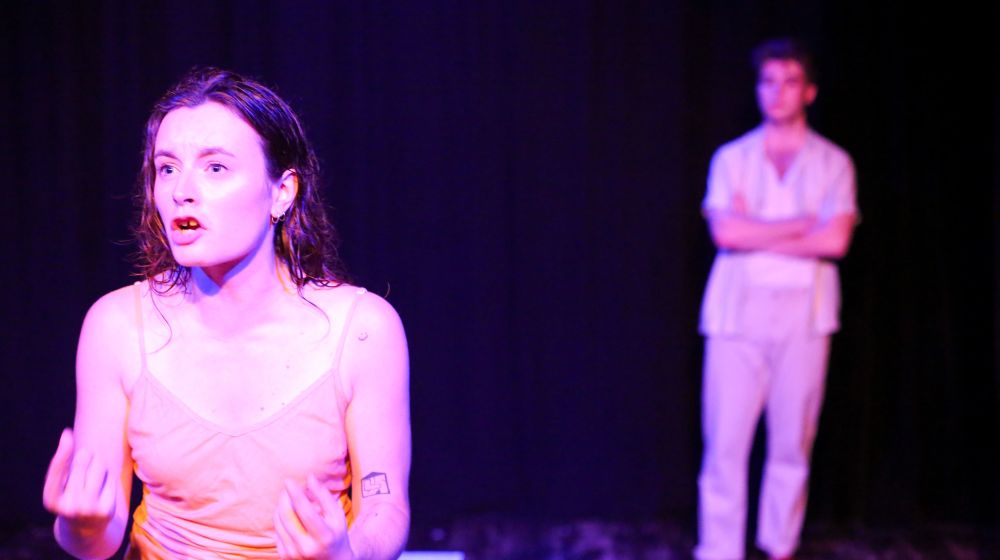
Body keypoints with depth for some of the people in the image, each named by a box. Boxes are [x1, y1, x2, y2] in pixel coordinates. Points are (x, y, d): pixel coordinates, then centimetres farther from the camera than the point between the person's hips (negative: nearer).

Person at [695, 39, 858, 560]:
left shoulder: (833, 162, 7)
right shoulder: (731, 158, 8)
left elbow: (836, 241, -7)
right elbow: (725, 232, -7)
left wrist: (757, 233, -7)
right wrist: (800, 225, -6)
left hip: (804, 316, 0)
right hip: (738, 314, 0)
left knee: (792, 442, 4)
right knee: (725, 441, -4)